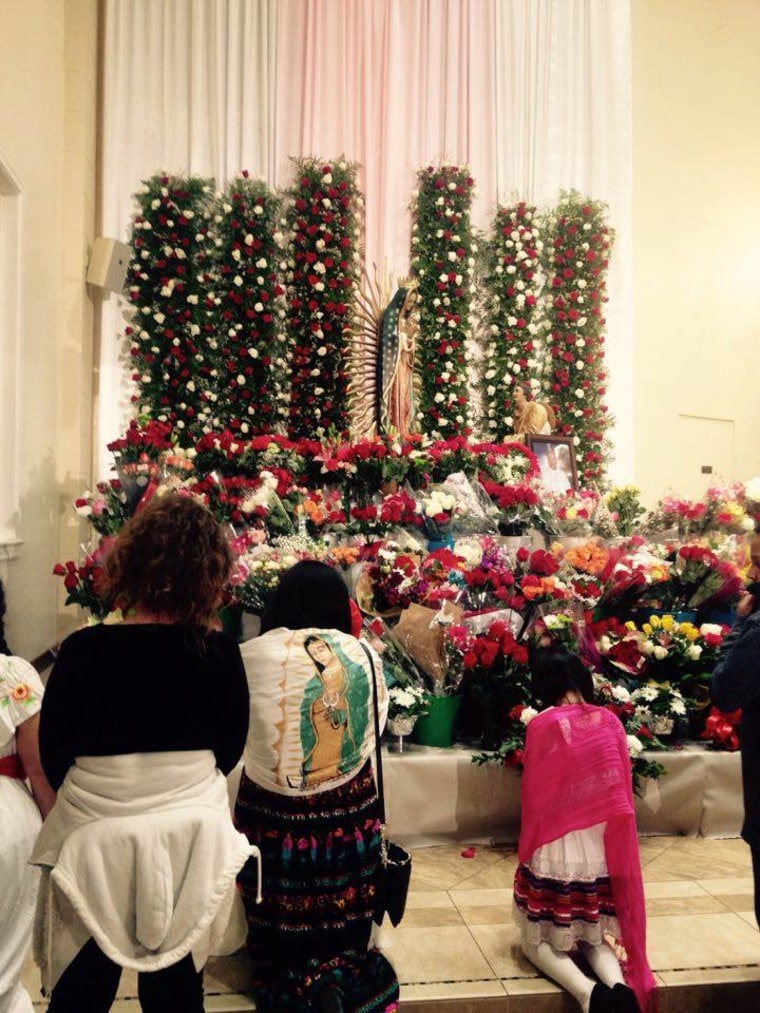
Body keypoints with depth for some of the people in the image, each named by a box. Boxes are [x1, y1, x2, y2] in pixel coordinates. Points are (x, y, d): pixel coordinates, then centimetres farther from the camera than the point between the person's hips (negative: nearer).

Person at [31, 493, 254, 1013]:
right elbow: (229, 750, -1)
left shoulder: (84, 649, -17)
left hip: (97, 837, -1)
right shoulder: (221, 652, -15)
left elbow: (53, 755, -4)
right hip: (190, 837, 1)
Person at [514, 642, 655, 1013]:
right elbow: (623, 791, 5)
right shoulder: (611, 722, -2)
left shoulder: (542, 725, -13)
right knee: (597, 935, 23)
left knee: (540, 940, 14)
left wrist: (527, 850, 8)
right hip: (604, 848, 4)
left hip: (555, 849, -4)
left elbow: (532, 795, -6)